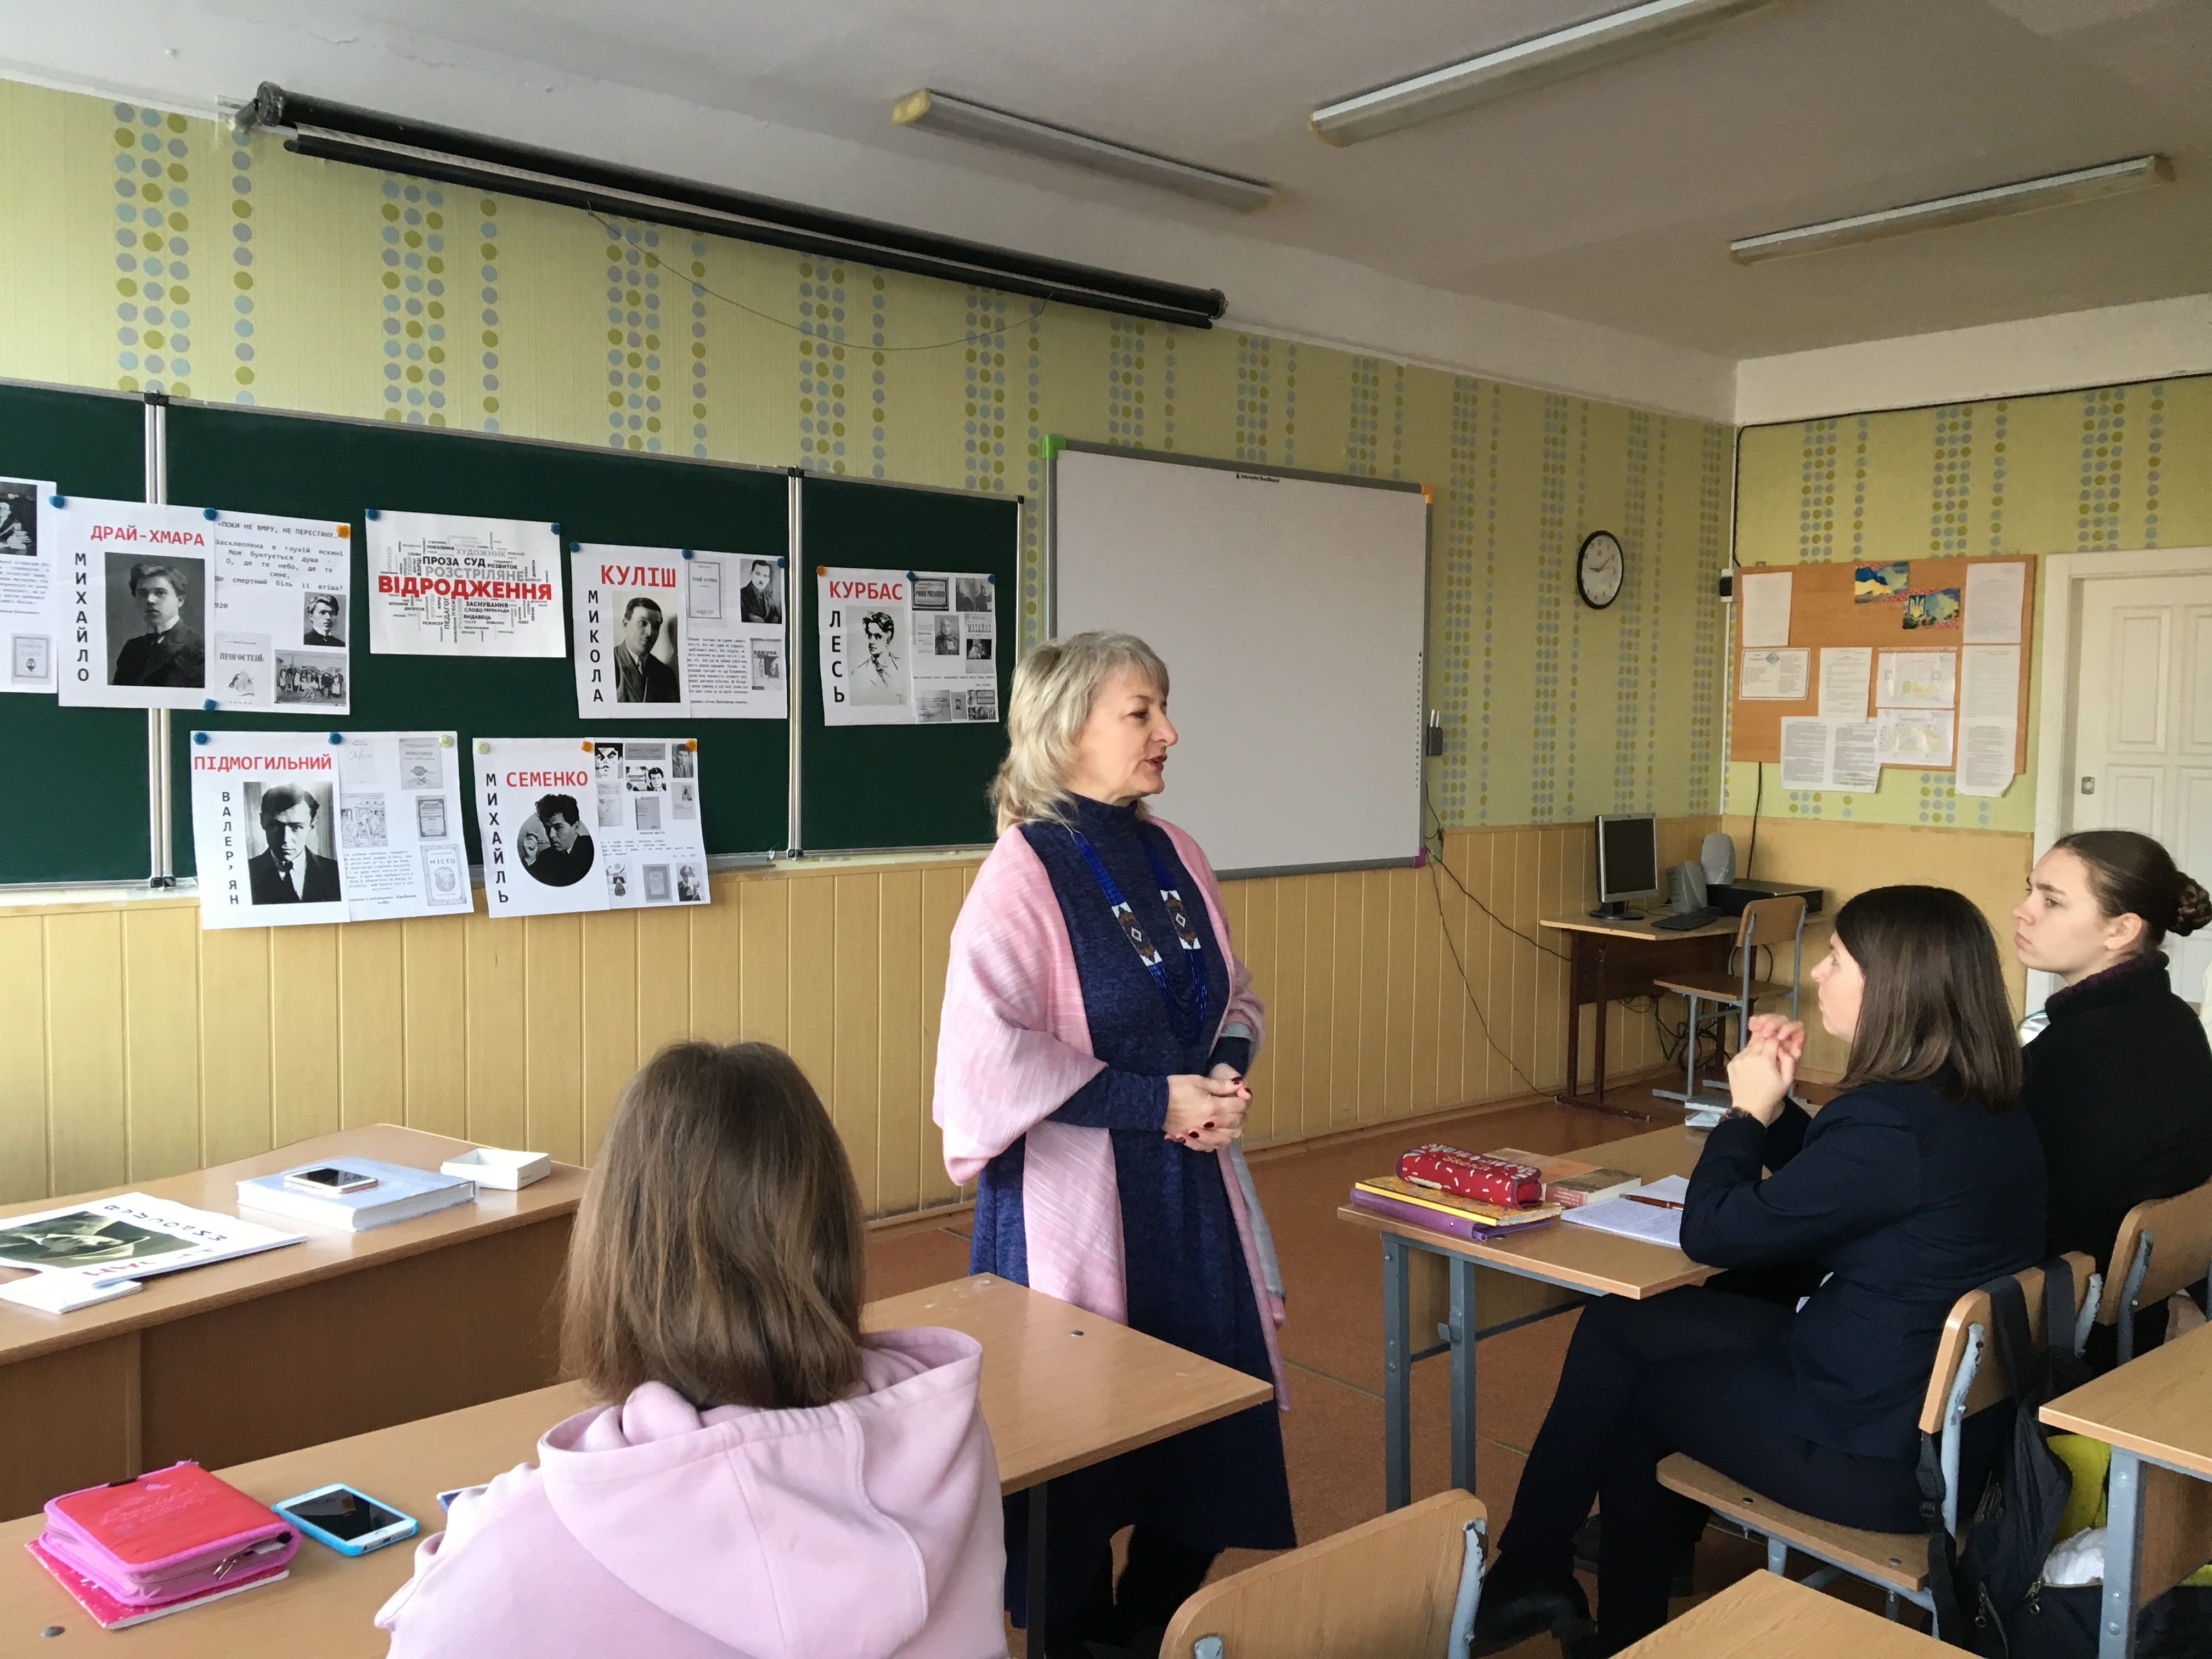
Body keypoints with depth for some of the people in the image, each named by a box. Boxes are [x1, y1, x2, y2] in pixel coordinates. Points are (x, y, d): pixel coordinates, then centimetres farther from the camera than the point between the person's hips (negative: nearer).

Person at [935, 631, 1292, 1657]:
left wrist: (1224, 1073, -5)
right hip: (1072, 1197, -6)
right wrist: (1154, 1100, -19)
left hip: (1188, 1188, 7)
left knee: (1214, 1409, 12)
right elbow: (988, 1056, -21)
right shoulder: (1023, 871, -15)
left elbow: (1232, 996, 16)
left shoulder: (1172, 856, 6)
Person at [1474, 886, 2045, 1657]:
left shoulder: (1892, 1124, -28)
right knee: (1618, 1326, 14)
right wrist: (1775, 1103, 1)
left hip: (1879, 1458, -9)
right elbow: (1828, 1192, 16)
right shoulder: (1988, 1110, 2)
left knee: (1631, 1387, 13)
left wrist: (1749, 1109, -5)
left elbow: (1711, 1233, -19)